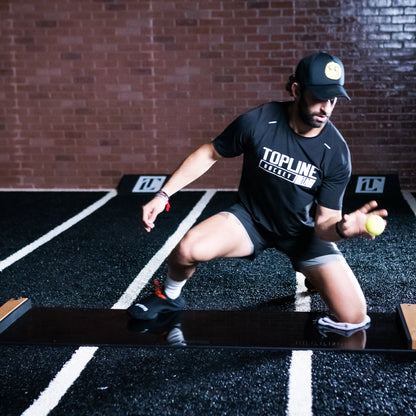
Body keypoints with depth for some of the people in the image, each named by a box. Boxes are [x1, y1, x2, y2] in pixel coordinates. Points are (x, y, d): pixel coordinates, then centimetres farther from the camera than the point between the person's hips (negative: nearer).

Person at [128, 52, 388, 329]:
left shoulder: (336, 152, -20)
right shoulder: (257, 122, -20)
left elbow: (324, 222, -18)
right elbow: (209, 154, -5)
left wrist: (342, 228, -43)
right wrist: (163, 195, -10)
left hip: (304, 233, 1)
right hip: (251, 220, 0)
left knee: (354, 318, -13)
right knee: (187, 249, -29)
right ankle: (171, 296, 8)